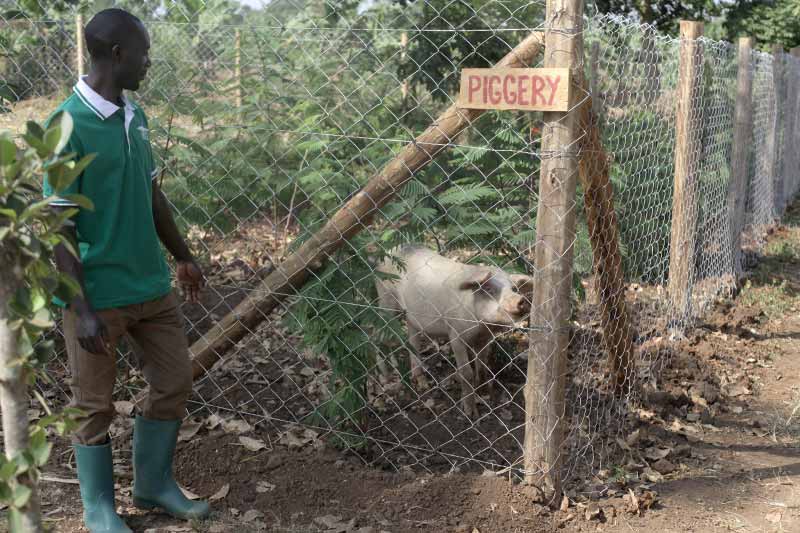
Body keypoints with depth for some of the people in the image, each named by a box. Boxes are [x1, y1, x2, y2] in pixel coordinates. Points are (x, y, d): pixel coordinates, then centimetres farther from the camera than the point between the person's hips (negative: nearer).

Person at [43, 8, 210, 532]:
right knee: (95, 405, 8)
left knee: (175, 381, 14)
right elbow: (58, 227, -17)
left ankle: (154, 483, 33)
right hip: (99, 293, -7)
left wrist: (183, 255, 22)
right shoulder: (69, 126, -17)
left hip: (151, 284, 8)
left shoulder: (134, 116, 6)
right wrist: (82, 309, -20)